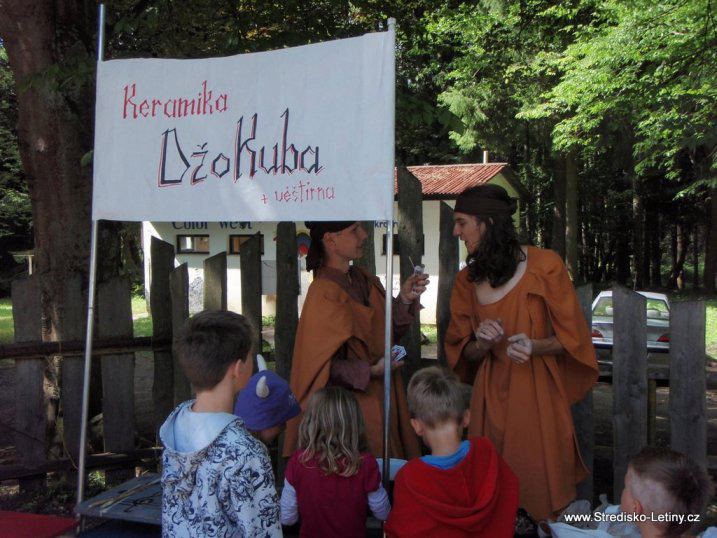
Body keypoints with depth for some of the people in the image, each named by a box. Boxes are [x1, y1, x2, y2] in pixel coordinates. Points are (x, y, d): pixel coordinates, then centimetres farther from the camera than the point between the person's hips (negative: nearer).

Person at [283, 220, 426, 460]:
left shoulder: (364, 279, 4)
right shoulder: (324, 294, -19)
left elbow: (386, 332, 10)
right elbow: (321, 366, -18)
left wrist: (404, 299, -4)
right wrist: (370, 371, -22)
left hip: (381, 398, 8)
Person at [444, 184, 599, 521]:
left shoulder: (544, 266, -8)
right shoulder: (467, 280, 5)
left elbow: (571, 337, -3)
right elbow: (464, 351, 10)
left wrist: (534, 346, -21)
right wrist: (483, 344, -12)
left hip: (537, 391, -4)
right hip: (490, 394, 4)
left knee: (539, 486, 5)